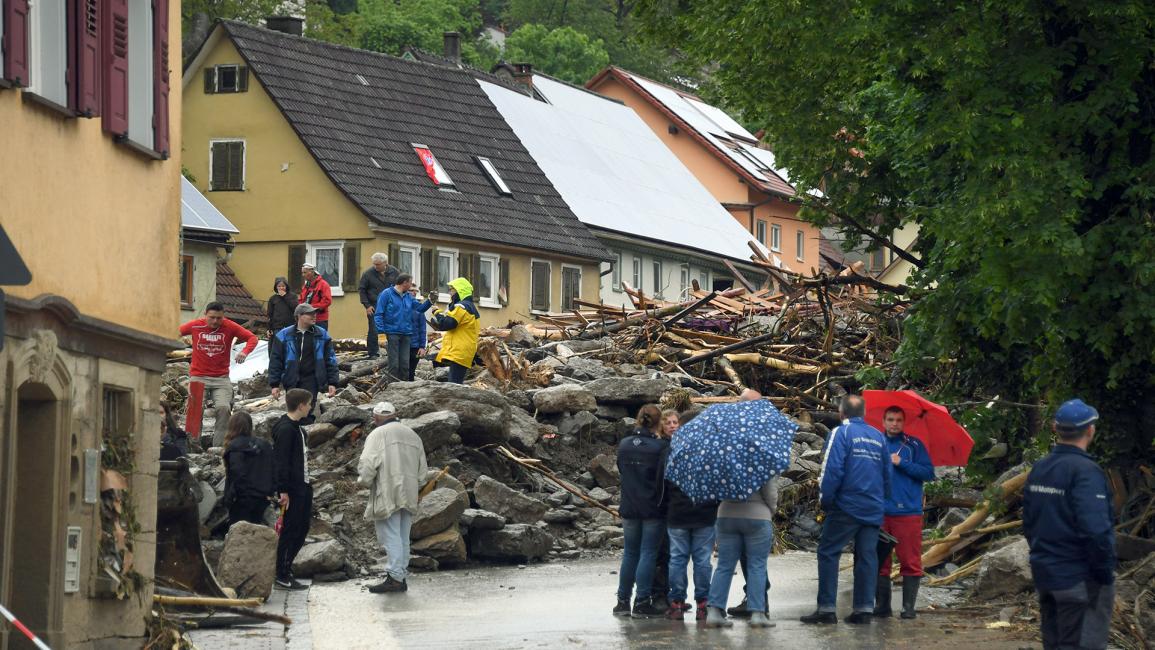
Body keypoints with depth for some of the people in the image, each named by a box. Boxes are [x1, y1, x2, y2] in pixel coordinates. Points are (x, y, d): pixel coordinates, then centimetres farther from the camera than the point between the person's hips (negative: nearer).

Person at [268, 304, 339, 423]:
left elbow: (330, 360, 8)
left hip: (312, 380, -1)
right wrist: (274, 384, -1)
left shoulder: (322, 335, 4)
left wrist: (332, 383, 3)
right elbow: (275, 360, 3)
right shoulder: (284, 336, 0)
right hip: (292, 381, 1)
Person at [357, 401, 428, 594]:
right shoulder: (413, 436, 17)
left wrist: (365, 482, 4)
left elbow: (366, 465, -13)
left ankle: (395, 577, -15)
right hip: (409, 497, 7)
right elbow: (422, 470, 19)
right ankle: (401, 575, 12)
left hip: (387, 495, -7)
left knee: (391, 536, -8)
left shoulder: (377, 435, -5)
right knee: (403, 537, 11)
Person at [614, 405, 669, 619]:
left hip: (629, 509, 5)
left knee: (630, 554, 14)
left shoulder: (624, 445, 2)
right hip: (653, 510, -5)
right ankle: (642, 603, -1)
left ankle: (623, 601, 16)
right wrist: (662, 503, -1)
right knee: (648, 554, 0)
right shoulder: (661, 447, -14)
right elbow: (665, 478, -14)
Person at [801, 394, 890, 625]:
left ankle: (826, 608, -8)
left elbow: (832, 469, -13)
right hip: (874, 509, 6)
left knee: (828, 553, -2)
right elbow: (887, 473, 17)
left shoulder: (841, 433, -5)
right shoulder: (878, 436, 14)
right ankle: (864, 608, 4)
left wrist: (825, 500, -4)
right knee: (867, 556, 7)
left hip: (847, 507, -6)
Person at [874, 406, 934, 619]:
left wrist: (902, 464, -9)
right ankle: (881, 605, 9)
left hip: (908, 512, -3)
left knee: (910, 561, -3)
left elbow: (929, 473, -1)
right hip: (879, 513, 3)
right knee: (879, 562, 4)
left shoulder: (914, 445, 5)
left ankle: (909, 607, 0)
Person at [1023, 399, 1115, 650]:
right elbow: (1096, 531, -25)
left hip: (1045, 574, 8)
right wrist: (1105, 573, -15)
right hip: (1081, 580, -8)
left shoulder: (1039, 469, 7)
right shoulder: (1085, 471, -19)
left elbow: (1029, 524, 14)